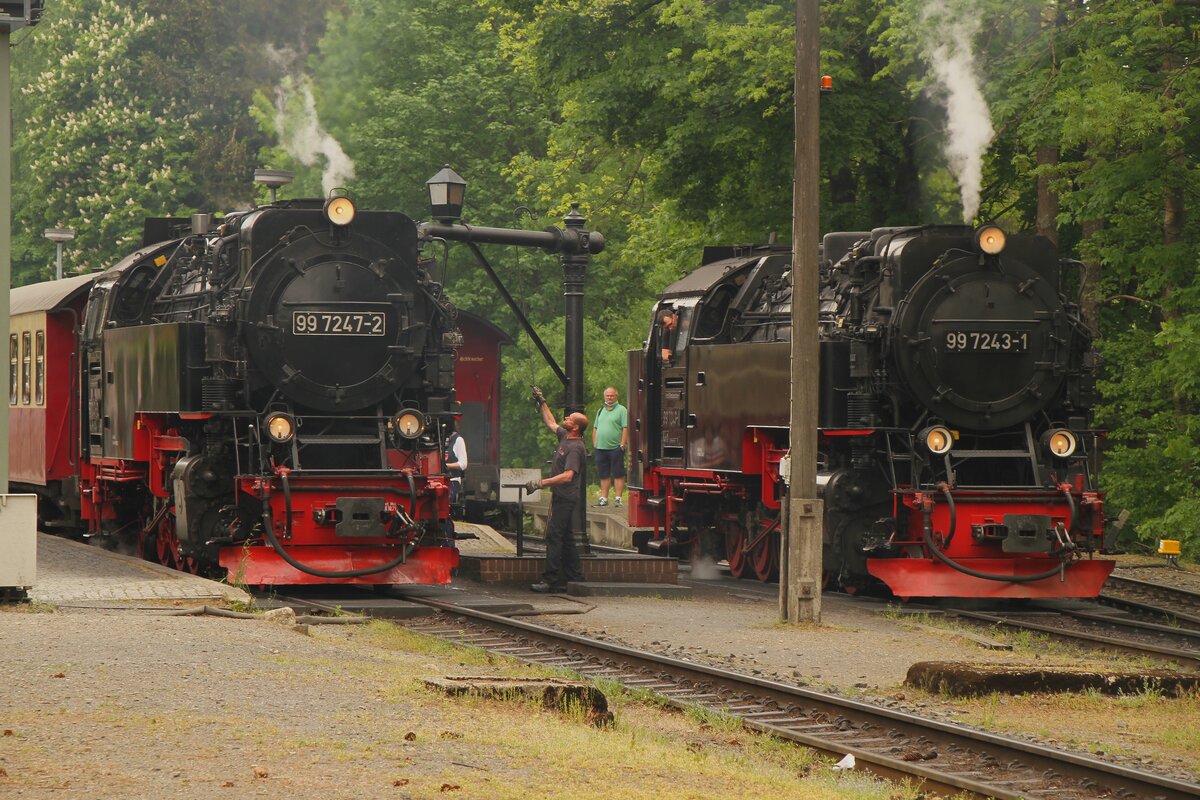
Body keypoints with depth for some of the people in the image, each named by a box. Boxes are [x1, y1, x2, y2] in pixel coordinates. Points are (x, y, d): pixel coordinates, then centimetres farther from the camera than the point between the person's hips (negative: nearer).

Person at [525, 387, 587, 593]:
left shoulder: (575, 448, -18)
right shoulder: (564, 437, 10)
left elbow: (567, 475, -28)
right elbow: (551, 423, 29)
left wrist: (542, 483, -29)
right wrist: (542, 403, 29)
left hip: (565, 497, -10)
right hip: (561, 496, 10)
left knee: (554, 535, -12)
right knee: (565, 537, 12)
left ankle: (551, 580, -14)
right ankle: (574, 577, 16)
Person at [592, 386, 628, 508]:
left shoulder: (621, 410, -1)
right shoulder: (601, 411, 18)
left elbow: (625, 428, -7)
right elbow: (595, 428, 21)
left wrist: (622, 444, -14)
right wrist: (594, 444, 11)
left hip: (615, 448, -6)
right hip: (601, 448, 6)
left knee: (618, 475, -4)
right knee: (604, 475, 10)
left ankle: (618, 498, -4)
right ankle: (603, 498, 15)